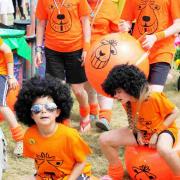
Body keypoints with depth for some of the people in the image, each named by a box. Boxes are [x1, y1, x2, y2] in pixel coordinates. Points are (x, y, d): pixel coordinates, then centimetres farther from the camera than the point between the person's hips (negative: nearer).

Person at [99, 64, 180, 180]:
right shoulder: (127, 102, -9)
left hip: (163, 130, -6)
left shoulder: (155, 97, -29)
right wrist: (138, 132, -9)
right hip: (141, 132, 7)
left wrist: (157, 133, -21)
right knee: (105, 139, -9)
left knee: (163, 149, -45)